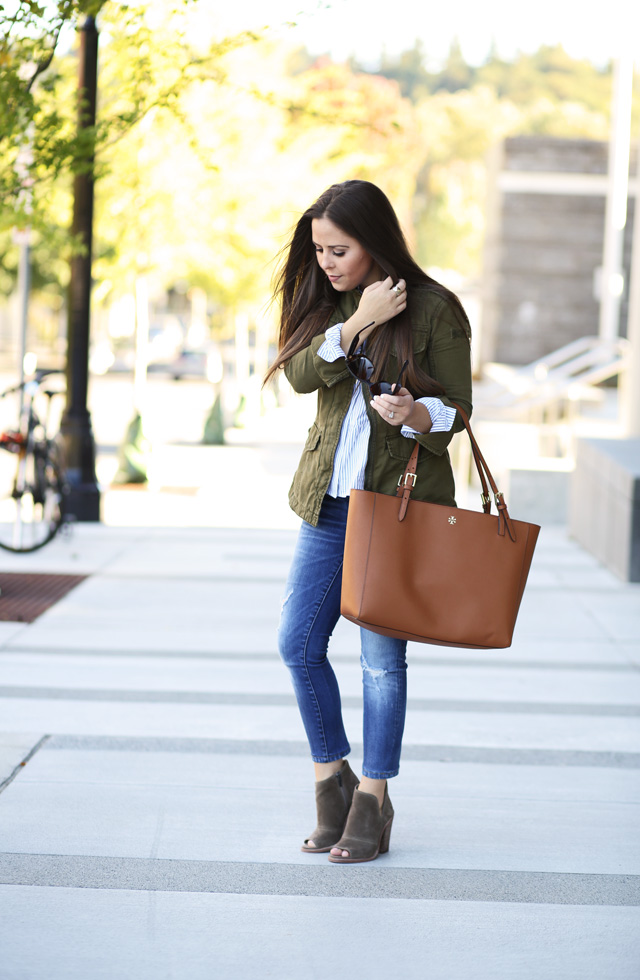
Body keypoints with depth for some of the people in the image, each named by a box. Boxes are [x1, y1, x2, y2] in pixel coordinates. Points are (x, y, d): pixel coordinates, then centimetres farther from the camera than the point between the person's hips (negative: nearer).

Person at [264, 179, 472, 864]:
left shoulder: (435, 308, -7)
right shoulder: (327, 301, 7)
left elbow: (457, 406, -5)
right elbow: (301, 373, -9)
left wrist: (415, 415, -25)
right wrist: (358, 323, -19)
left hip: (401, 499, -5)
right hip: (330, 497, 5)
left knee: (382, 657, -1)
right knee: (297, 643, 3)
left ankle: (373, 800, 12)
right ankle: (332, 779, 21)